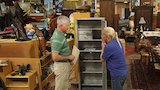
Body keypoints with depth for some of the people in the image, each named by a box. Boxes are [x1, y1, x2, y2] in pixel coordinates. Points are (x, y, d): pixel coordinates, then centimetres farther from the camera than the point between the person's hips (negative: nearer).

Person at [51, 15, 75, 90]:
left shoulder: (60, 34, 5)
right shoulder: (57, 38, -25)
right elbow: (55, 57, -28)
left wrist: (69, 54, 9)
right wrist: (68, 57, -17)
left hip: (65, 64, 10)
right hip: (61, 65, -10)